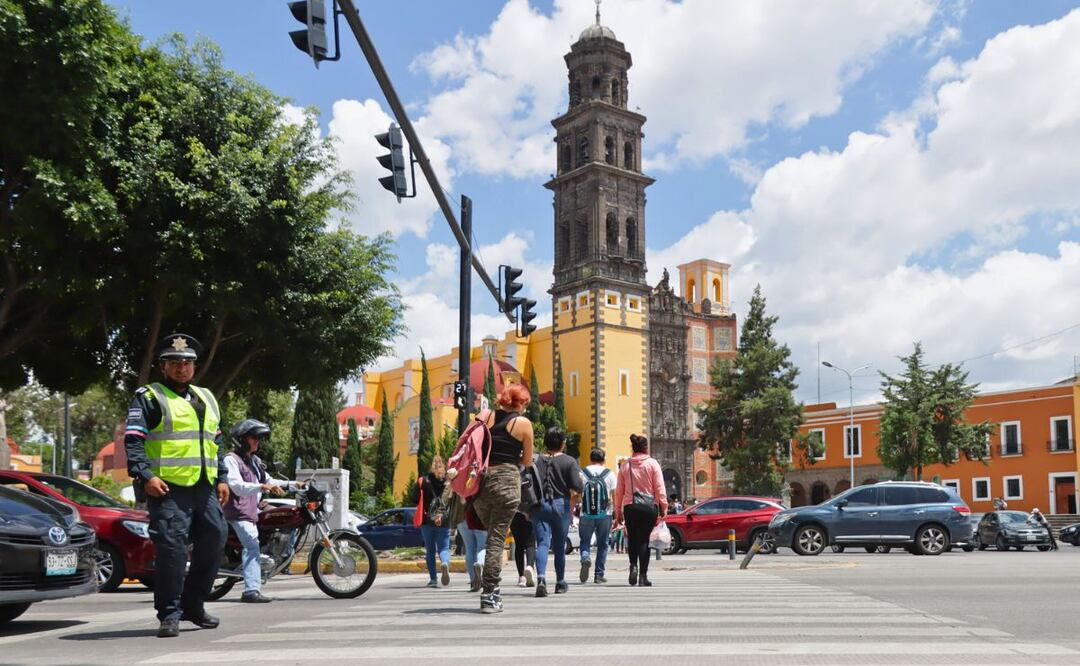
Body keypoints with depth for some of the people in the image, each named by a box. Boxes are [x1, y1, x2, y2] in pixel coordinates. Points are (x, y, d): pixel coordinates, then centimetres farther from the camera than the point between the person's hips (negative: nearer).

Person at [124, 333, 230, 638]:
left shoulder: (207, 398, 21)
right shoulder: (149, 397, 1)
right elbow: (133, 440, -9)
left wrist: (222, 478, 18)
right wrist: (144, 476, -21)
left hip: (204, 487, 7)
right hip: (168, 487, -7)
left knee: (214, 542, 9)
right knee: (172, 548, -11)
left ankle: (193, 604, 24)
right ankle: (170, 614, 0)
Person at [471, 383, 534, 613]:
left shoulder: (486, 417, 9)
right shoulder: (523, 423, 1)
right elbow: (527, 461, 5)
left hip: (481, 480, 4)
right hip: (506, 480, -4)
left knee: (490, 533, 21)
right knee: (497, 539, 0)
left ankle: (492, 588, 20)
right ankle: (489, 596, 0)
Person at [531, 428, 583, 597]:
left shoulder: (536, 461, 1)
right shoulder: (569, 462, -3)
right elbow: (575, 491, -11)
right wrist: (571, 507, 8)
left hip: (539, 506, 0)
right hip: (561, 505, 0)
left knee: (542, 543, -2)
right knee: (559, 546, 13)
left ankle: (541, 578, -24)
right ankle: (560, 583, 26)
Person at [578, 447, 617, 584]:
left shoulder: (581, 474, 0)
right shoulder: (609, 474, 2)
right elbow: (615, 495, 2)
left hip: (586, 515, 0)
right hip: (605, 515, 0)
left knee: (585, 541, 12)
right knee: (602, 544, 11)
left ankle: (585, 559, -18)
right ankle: (599, 574, 10)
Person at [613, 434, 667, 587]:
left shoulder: (626, 465, 8)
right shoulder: (652, 463, 0)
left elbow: (619, 491, 10)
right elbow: (659, 488, -4)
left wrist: (618, 511, 16)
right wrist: (664, 507, 0)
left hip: (630, 506, 2)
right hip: (649, 506, -2)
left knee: (632, 538, 16)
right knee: (644, 540, 2)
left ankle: (633, 566, -5)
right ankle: (643, 576, 0)